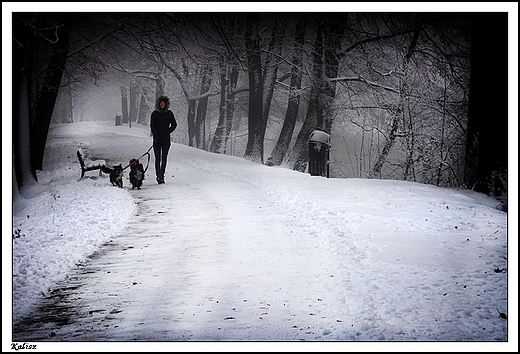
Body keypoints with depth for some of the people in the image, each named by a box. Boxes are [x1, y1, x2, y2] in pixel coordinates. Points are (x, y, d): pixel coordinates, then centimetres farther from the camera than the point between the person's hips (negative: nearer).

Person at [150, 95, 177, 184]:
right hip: (157, 139, -1)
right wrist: (156, 136, -10)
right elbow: (152, 126, 1)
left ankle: (162, 176, 7)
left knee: (164, 158, 1)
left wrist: (168, 132, -1)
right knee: (158, 158, -5)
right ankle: (158, 176, -6)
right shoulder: (154, 114, 3)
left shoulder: (169, 113, 6)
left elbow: (174, 125, 10)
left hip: (166, 139, 1)